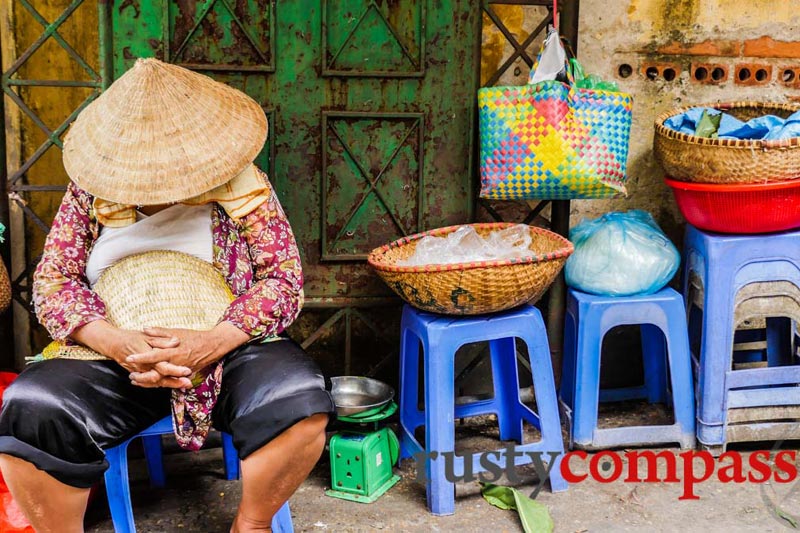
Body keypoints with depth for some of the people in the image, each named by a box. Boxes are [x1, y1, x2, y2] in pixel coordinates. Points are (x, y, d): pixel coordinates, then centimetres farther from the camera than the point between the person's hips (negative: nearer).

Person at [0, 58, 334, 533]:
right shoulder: (90, 190, 3)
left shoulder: (241, 185, -3)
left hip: (230, 350, -1)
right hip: (115, 353, 1)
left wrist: (209, 344, -23)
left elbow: (285, 278, -6)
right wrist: (117, 344, -21)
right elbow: (52, 279, 1)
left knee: (300, 404, -30)